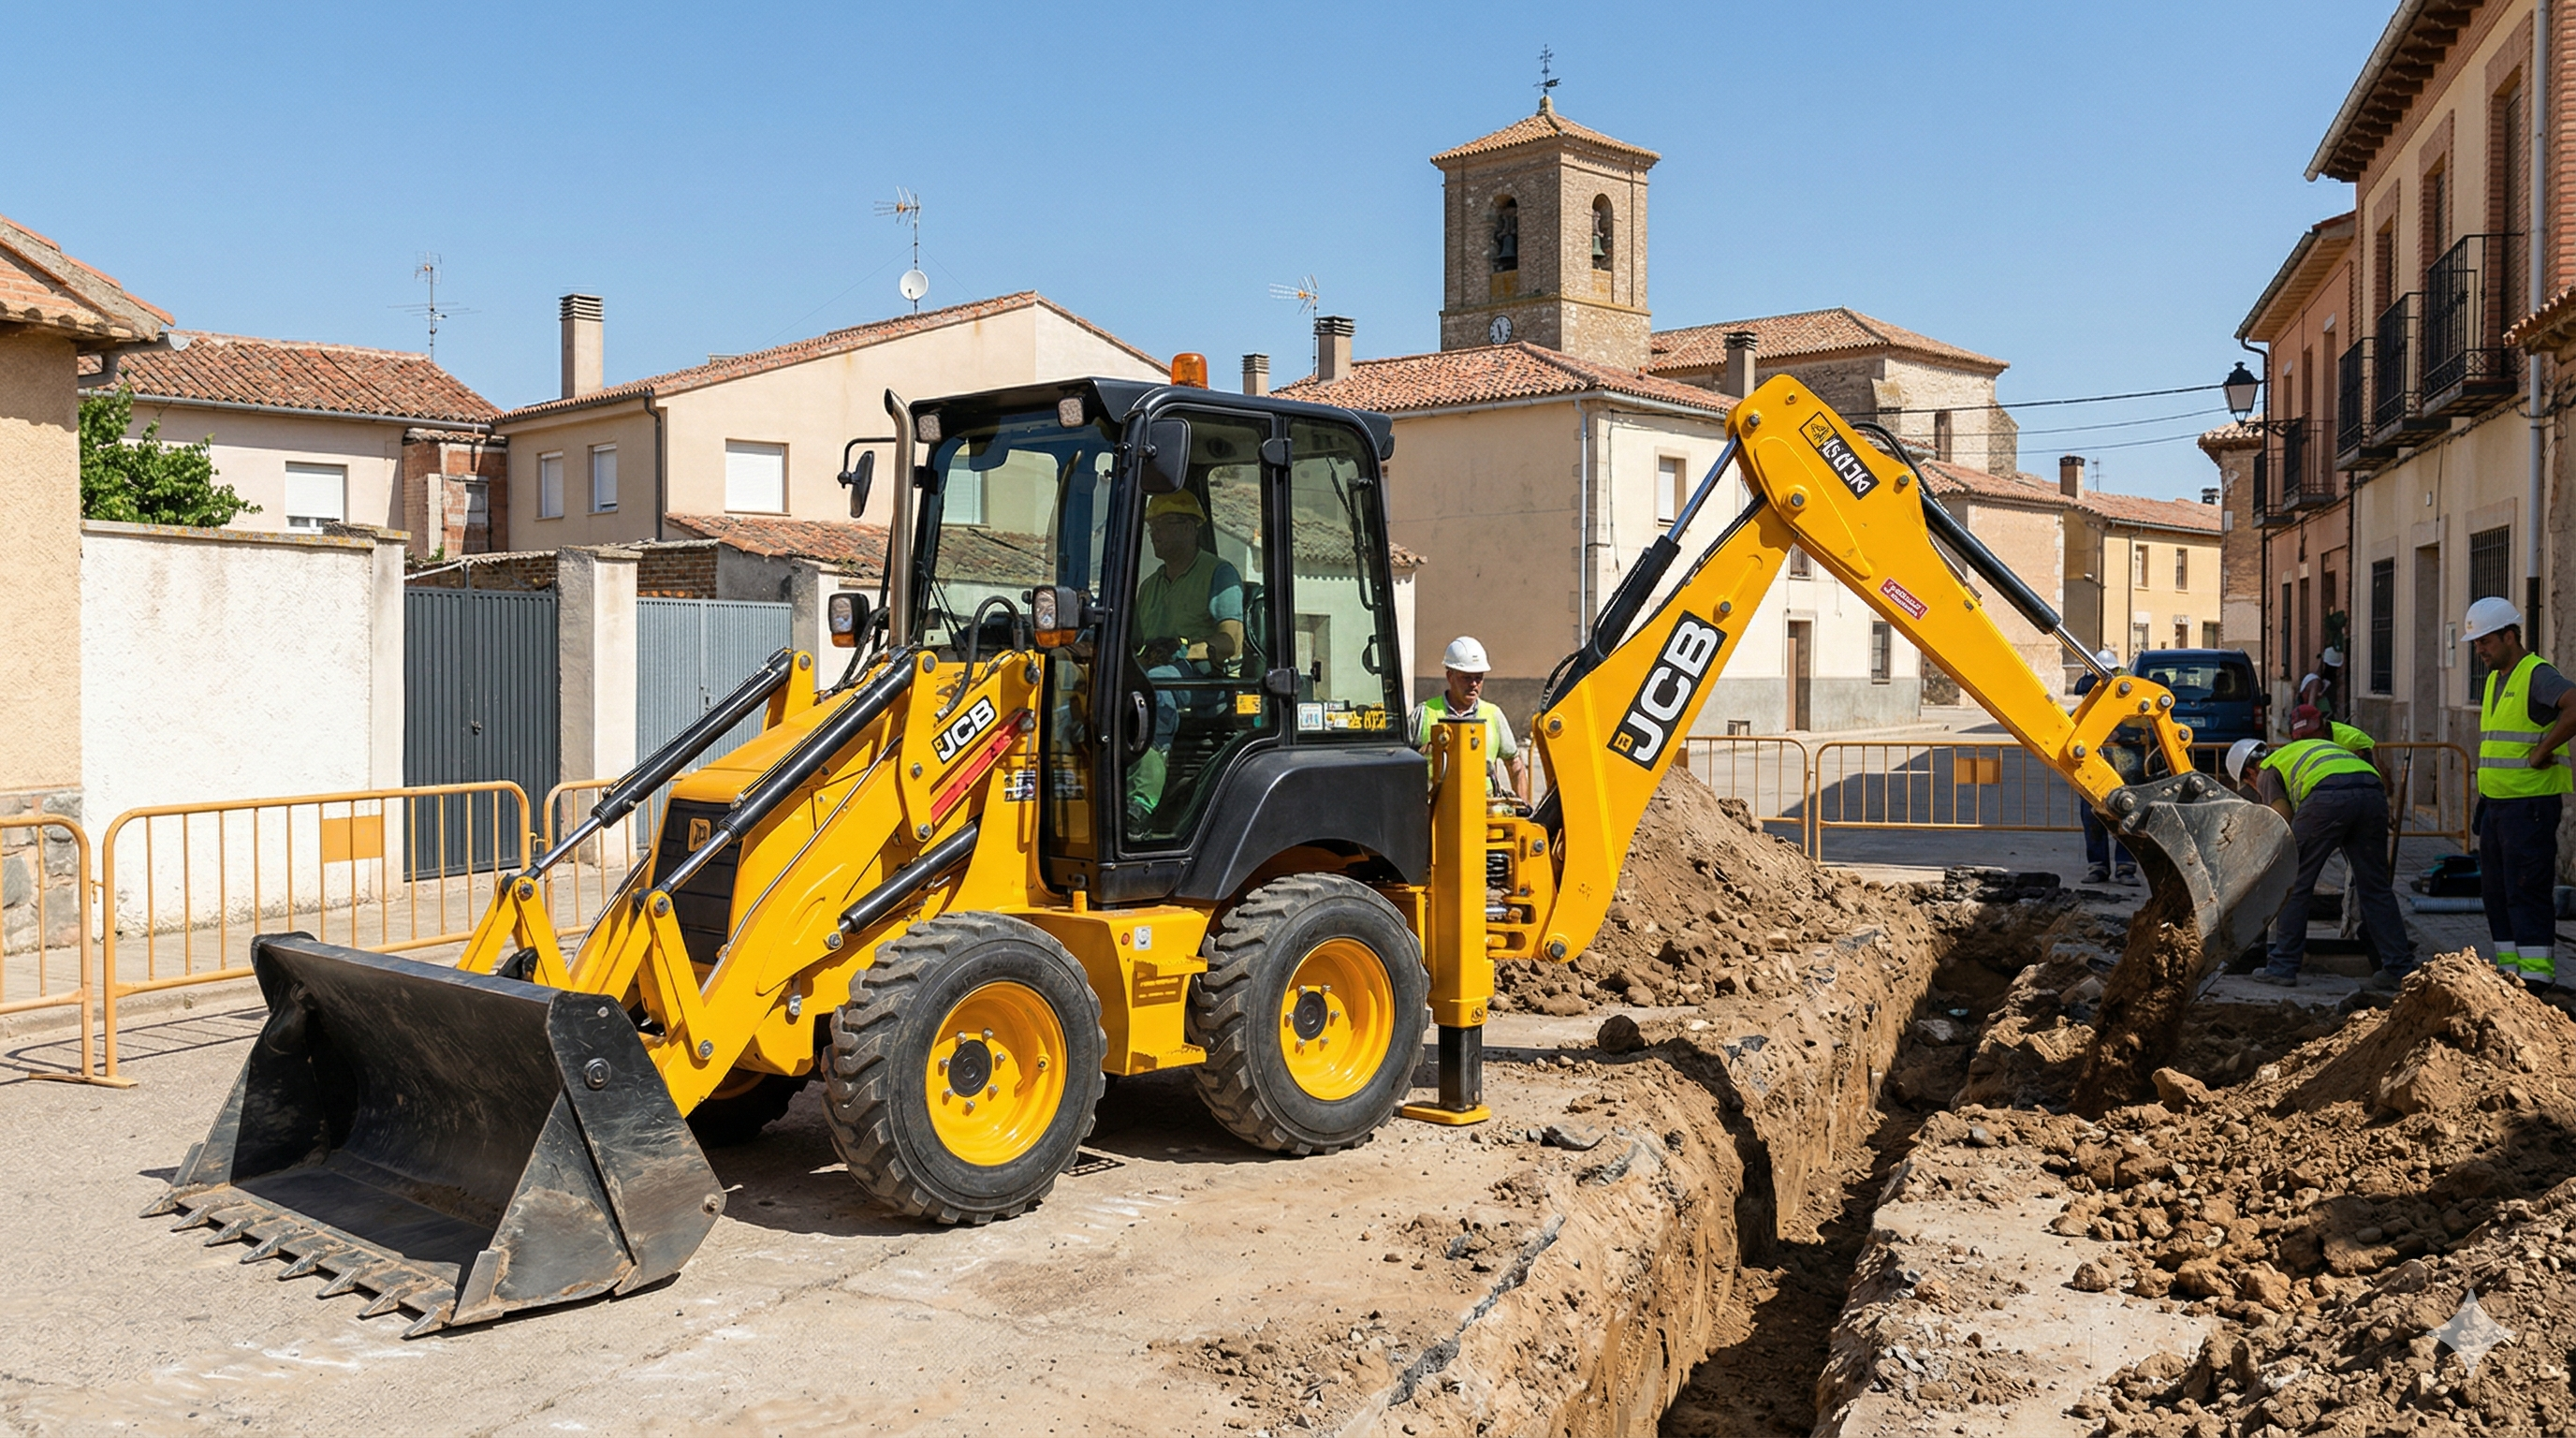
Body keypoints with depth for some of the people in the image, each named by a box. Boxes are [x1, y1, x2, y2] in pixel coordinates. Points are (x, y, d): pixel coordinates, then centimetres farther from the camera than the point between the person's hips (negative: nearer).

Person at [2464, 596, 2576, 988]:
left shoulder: (2537, 674, -12)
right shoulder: (2494, 680, 17)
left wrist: (2542, 751, -23)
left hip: (2530, 803, -10)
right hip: (2495, 803, 10)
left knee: (2526, 887, -9)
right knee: (2495, 888, 11)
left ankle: (2537, 970, -6)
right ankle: (2510, 966, 18)